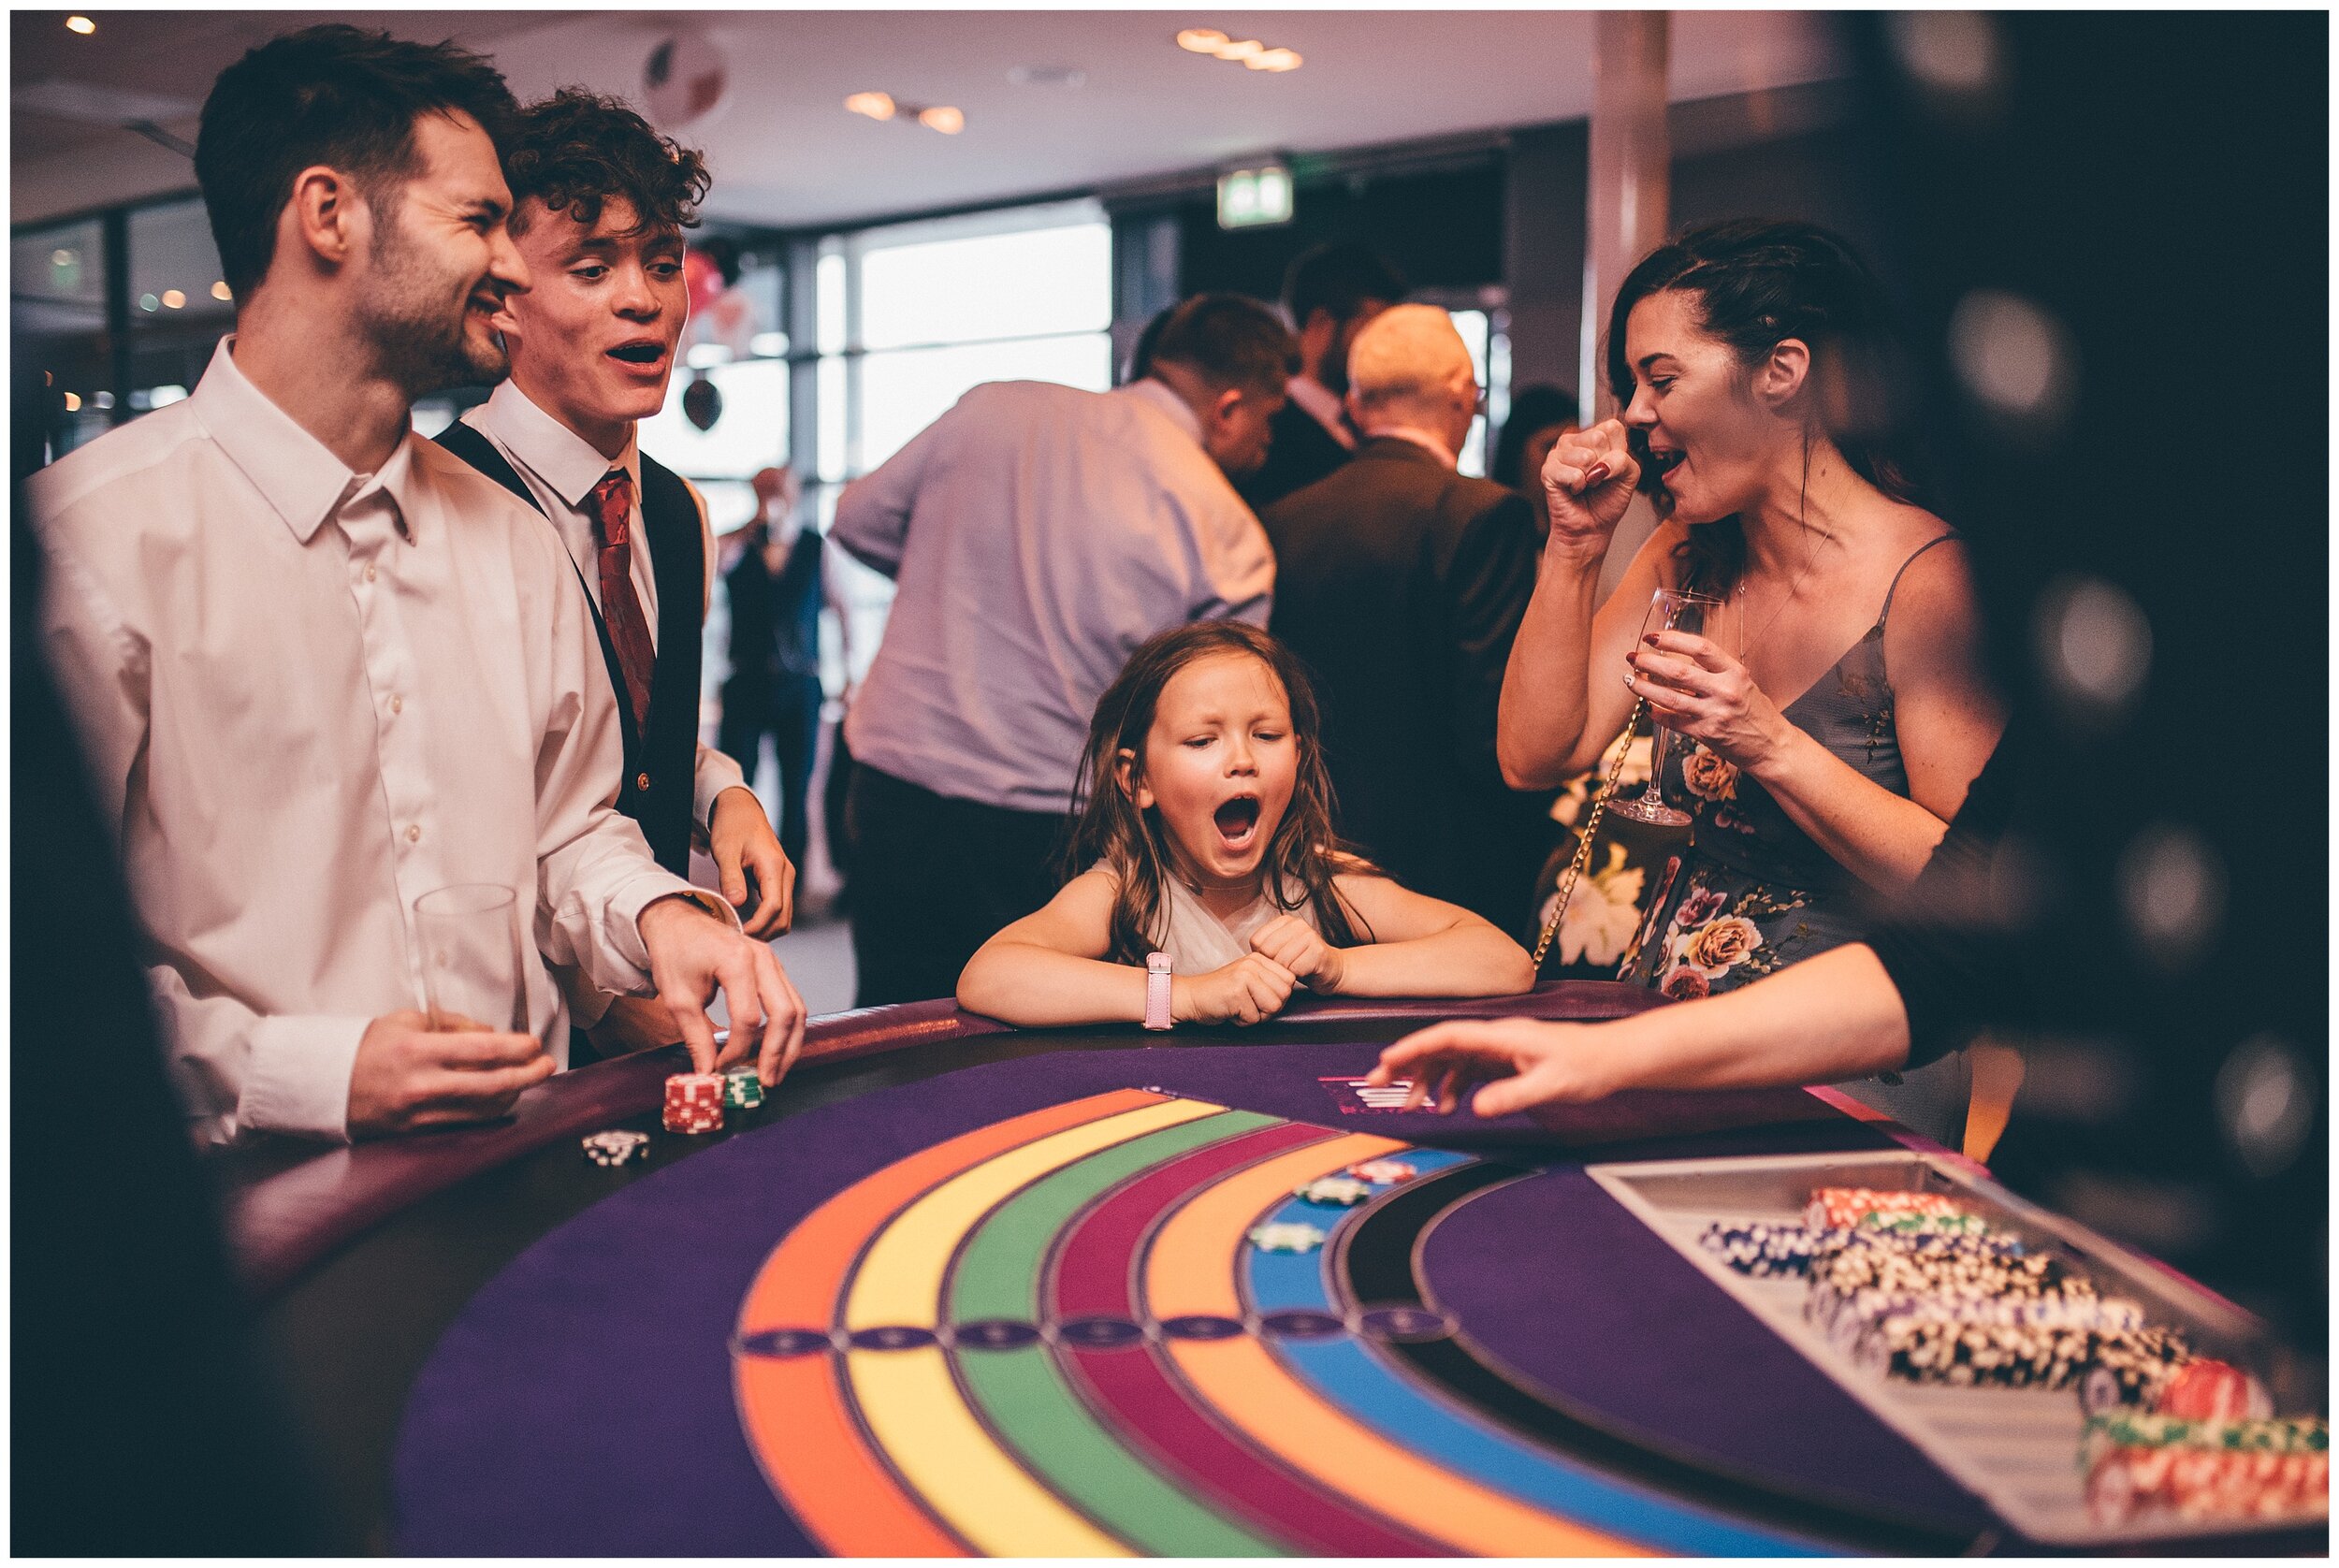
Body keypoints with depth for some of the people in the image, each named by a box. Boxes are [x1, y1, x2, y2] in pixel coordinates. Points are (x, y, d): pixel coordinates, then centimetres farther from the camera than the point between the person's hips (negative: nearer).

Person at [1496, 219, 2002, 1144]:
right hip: (1669, 1019, 6)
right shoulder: (1686, 559, 7)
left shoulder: (1929, 580, -15)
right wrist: (1575, 545, -2)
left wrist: (1771, 744, -25)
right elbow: (1536, 756, 4)